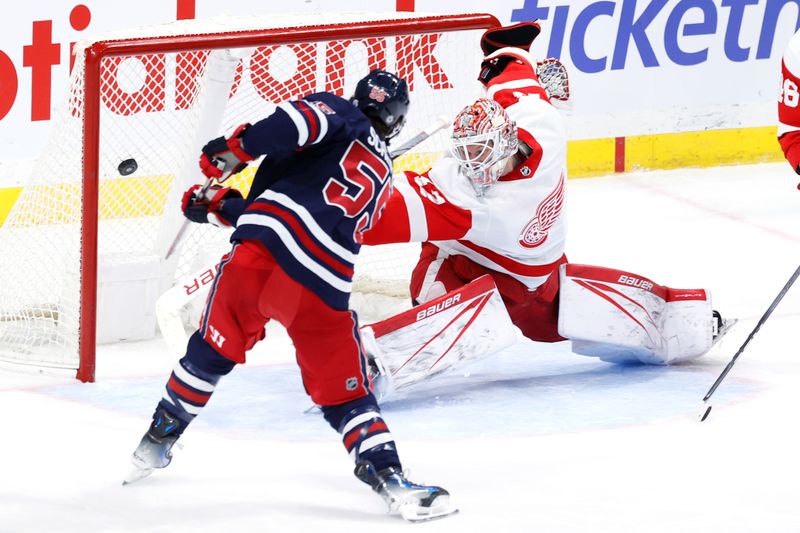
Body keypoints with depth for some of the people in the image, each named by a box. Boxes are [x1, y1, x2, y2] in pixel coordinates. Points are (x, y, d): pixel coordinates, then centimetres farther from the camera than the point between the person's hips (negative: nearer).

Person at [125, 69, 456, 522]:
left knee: (214, 350, 19)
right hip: (322, 288, 2)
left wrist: (235, 151, -5)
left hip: (262, 248, -2)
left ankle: (157, 442, 30)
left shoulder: (340, 114, 15)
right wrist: (224, 206, 32)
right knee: (345, 393, 9)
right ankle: (388, 476, -8)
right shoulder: (384, 176, 30)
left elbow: (301, 120, -11)